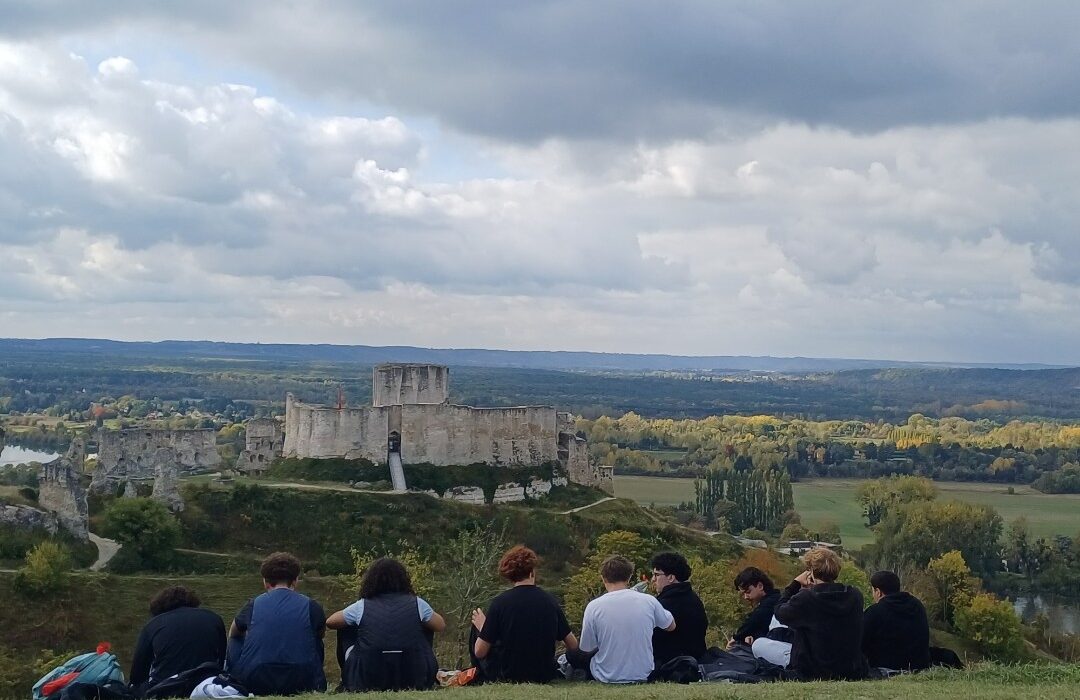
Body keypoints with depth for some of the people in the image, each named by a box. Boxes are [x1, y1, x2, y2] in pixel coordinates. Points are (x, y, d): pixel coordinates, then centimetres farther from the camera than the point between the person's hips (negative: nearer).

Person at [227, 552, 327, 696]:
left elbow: (233, 633, 28)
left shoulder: (253, 605, 6)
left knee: (235, 640, 26)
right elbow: (321, 633, 26)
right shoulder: (311, 607, 4)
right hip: (300, 686, 0)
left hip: (253, 685, 1)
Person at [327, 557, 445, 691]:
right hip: (414, 681, 0)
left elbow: (330, 622, 15)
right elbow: (441, 626, 16)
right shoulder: (417, 604, 1)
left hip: (368, 683, 0)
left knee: (350, 650, 28)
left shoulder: (361, 607, 0)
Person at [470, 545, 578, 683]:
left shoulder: (500, 602, -14)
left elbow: (479, 652, -10)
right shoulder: (550, 600, -6)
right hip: (545, 676, 4)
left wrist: (482, 627, 10)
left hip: (508, 676, -4)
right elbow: (573, 646, 1)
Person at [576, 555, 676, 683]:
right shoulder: (649, 601, -11)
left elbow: (586, 650, -5)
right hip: (643, 676, 1)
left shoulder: (593, 606, -16)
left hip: (607, 678, -1)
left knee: (572, 654, 22)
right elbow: (671, 626, 9)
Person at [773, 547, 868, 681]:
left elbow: (779, 613, -3)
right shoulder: (855, 596, -9)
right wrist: (814, 588, 7)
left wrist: (795, 584, 4)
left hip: (813, 674, -5)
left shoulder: (805, 598, -22)